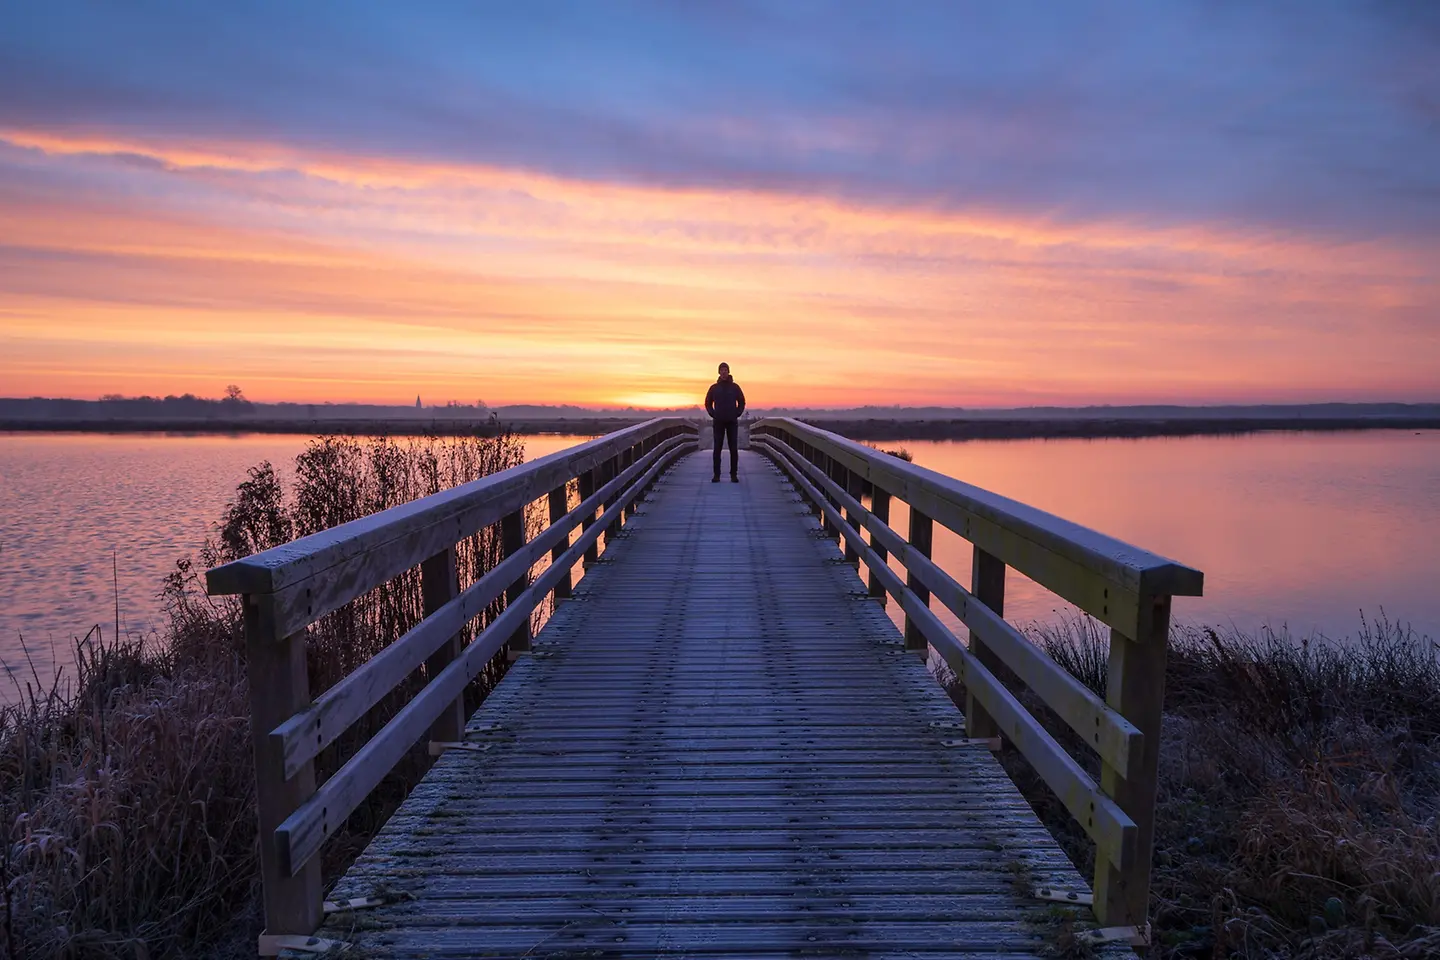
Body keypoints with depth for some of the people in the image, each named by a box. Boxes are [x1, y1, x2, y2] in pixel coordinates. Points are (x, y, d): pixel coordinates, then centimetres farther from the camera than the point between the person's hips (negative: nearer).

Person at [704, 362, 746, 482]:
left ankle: (734, 475, 3)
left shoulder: (735, 387, 3)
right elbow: (708, 403, 12)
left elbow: (742, 402, 10)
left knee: (733, 449, -2)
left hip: (732, 422, 0)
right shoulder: (714, 387, 3)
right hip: (719, 422, 0)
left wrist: (737, 414, -2)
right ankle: (716, 475, 3)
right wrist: (713, 415, 0)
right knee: (717, 449, -1)